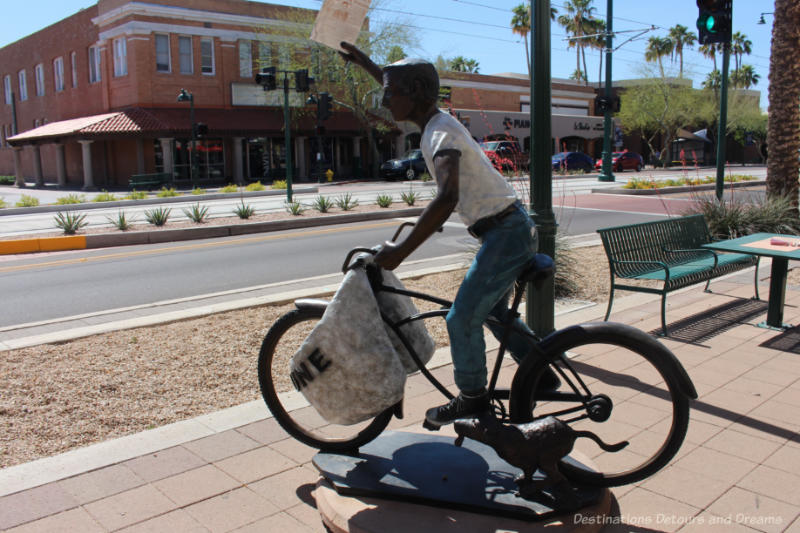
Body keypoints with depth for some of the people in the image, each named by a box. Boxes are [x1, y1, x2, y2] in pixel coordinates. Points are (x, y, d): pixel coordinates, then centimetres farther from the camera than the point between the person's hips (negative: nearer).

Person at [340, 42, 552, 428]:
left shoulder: (441, 134, -20)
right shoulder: (438, 122, 9)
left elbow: (447, 198, -37)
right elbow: (410, 93, 33)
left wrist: (400, 251, -34)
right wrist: (365, 64, 36)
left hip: (506, 235, -10)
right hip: (512, 231, 10)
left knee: (462, 319, -2)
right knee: (493, 313, 23)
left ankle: (471, 399, 16)